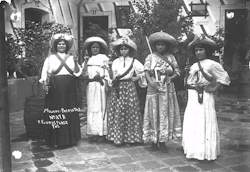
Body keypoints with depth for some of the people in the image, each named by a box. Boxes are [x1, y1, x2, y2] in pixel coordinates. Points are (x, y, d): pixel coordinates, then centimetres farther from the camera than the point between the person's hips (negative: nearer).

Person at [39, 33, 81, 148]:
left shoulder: (71, 57, 14)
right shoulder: (50, 58, 9)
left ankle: (70, 138, 16)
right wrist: (45, 82, -11)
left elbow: (77, 72, 8)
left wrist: (76, 63, -9)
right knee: (55, 111, -1)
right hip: (55, 87, -2)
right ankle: (56, 139, 8)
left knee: (69, 112, 4)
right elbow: (45, 71, 5)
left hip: (69, 88, 2)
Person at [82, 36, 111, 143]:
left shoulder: (103, 58, 7)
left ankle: (101, 133, 0)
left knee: (101, 107, -4)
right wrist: (85, 63, -1)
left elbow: (106, 73, 1)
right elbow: (84, 75, 6)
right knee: (91, 108, 1)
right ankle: (93, 133, 6)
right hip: (91, 86, 3)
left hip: (100, 85, -3)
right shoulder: (88, 59, 15)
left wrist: (106, 85, -9)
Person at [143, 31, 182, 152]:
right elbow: (146, 72, -6)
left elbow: (177, 72, 5)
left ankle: (162, 142, 13)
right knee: (154, 115, 2)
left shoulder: (171, 57, 7)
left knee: (166, 114, 4)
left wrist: (171, 78, -15)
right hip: (154, 89, -1)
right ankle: (154, 141, 13)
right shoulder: (150, 57, 3)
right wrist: (151, 82, -23)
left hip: (168, 90, 2)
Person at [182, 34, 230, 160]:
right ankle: (193, 149, 22)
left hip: (204, 97, -7)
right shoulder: (194, 65, 14)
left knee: (204, 123, -2)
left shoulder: (212, 64, -6)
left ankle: (205, 151, 8)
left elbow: (225, 78, -5)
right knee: (191, 123, 9)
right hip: (192, 98, 7)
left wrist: (214, 88, -11)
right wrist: (188, 73, -2)